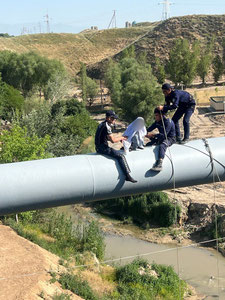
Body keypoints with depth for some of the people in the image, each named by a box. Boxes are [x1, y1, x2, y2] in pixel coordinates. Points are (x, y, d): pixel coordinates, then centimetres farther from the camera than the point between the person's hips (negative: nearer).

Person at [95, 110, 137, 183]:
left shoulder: (102, 124, 17)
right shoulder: (106, 126, -16)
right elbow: (113, 140, -20)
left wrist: (119, 138, 13)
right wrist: (121, 138, -3)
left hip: (99, 147, 11)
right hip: (103, 148, -11)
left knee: (118, 152, 26)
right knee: (121, 156, -17)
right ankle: (127, 175, -21)